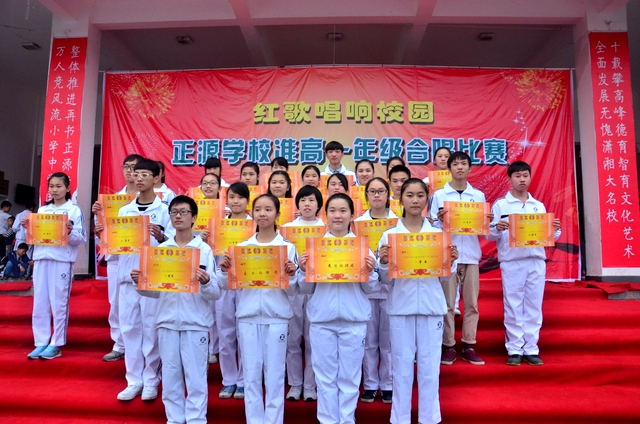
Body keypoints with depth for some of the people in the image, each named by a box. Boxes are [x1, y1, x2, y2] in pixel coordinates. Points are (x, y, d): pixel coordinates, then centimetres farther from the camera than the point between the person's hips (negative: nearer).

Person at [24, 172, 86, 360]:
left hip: (62, 261, -5)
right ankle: (41, 343, 15)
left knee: (58, 303, 0)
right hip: (41, 259, 5)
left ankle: (56, 345, 8)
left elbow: (82, 238, -5)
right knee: (39, 303, 6)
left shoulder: (74, 210, 0)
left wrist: (70, 232, -23)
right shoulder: (42, 210, 15)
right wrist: (27, 227, 0)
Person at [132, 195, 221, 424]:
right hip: (167, 321, 4)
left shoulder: (204, 249, -3)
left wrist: (206, 282, -27)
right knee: (170, 376, 13)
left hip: (196, 323, -3)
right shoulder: (161, 249, 6)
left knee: (196, 377, 4)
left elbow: (216, 293, -7)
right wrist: (141, 283, -8)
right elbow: (156, 291, 10)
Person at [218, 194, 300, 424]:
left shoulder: (288, 247, 0)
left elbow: (292, 291, 0)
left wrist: (291, 275, -18)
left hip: (277, 317, -2)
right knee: (251, 373, 9)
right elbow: (229, 285, 6)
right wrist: (225, 271, -12)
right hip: (248, 316, 2)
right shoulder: (242, 247, 5)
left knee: (274, 373, 5)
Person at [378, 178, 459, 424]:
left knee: (430, 365, 7)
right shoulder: (389, 235, 0)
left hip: (431, 306, 1)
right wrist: (383, 264, -18)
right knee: (402, 364, 6)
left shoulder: (438, 233, 4)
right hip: (401, 307, -1)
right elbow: (386, 281, 1)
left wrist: (451, 261, -12)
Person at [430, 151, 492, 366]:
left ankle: (469, 346, 18)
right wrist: (441, 220, -19)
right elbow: (433, 227, 0)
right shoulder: (439, 195, 1)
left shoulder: (478, 195, 9)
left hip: (471, 254, 3)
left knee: (471, 302, 7)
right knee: (447, 303, 2)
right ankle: (448, 346, 12)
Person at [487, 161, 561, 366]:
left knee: (534, 307, 6)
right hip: (511, 262, -3)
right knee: (513, 307, 1)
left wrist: (555, 230, -8)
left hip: (537, 261, 3)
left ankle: (531, 349, 15)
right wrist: (498, 229, -22)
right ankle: (514, 350, 10)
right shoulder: (500, 204, 2)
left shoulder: (539, 206, 13)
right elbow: (490, 235, -2)